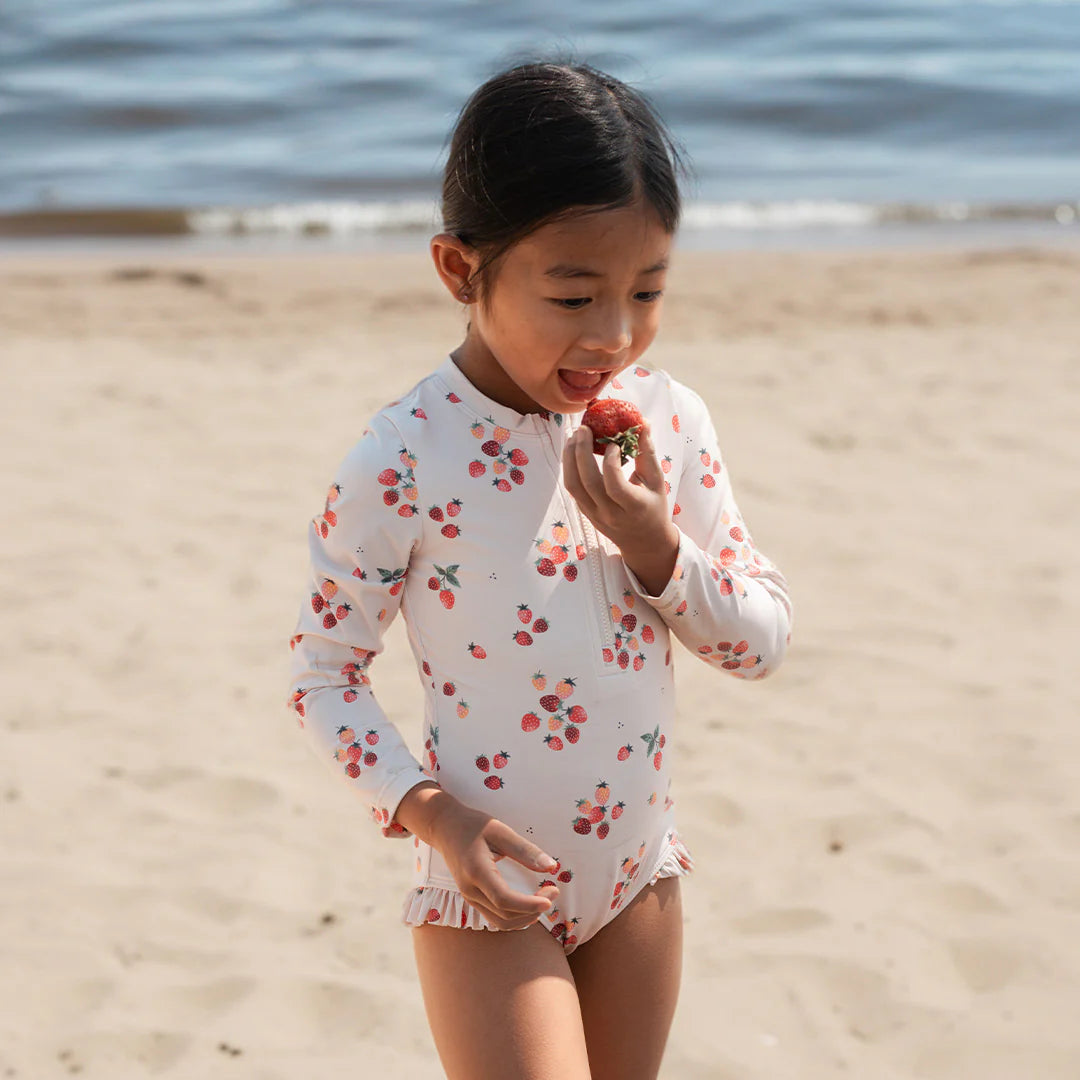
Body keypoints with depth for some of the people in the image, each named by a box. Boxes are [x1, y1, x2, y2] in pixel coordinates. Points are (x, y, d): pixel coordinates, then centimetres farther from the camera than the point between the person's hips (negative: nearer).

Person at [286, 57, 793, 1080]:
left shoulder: (669, 420, -6)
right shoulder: (403, 460, -19)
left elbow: (767, 638, 0)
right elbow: (322, 669, -9)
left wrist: (658, 553, -17)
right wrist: (427, 810, -21)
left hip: (640, 874, 5)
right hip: (491, 888, -5)